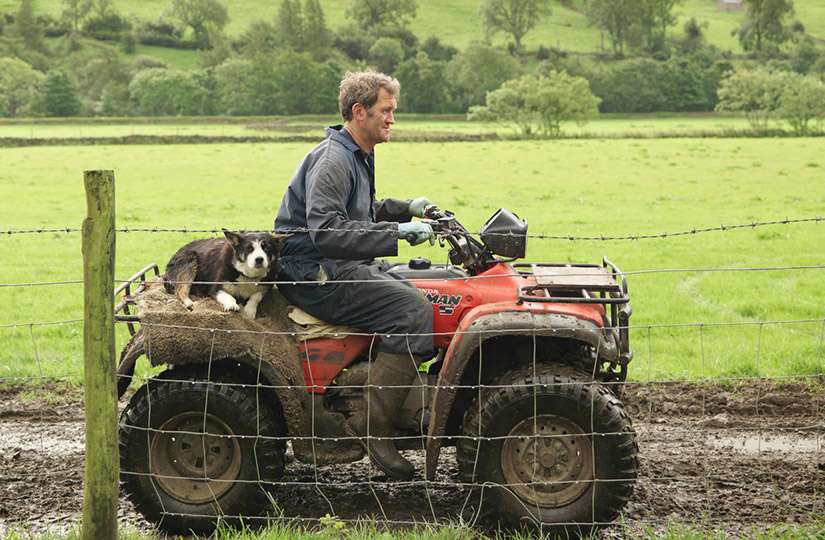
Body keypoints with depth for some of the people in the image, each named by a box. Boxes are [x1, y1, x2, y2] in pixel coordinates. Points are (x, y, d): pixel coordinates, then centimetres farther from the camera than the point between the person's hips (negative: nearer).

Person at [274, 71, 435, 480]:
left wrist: (405, 209, 14)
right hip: (314, 276, -11)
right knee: (414, 312, -24)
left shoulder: (357, 157, 16)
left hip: (339, 267, 11)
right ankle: (372, 425, -23)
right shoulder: (332, 161, -17)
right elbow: (327, 232, -29)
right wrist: (398, 233, -31)